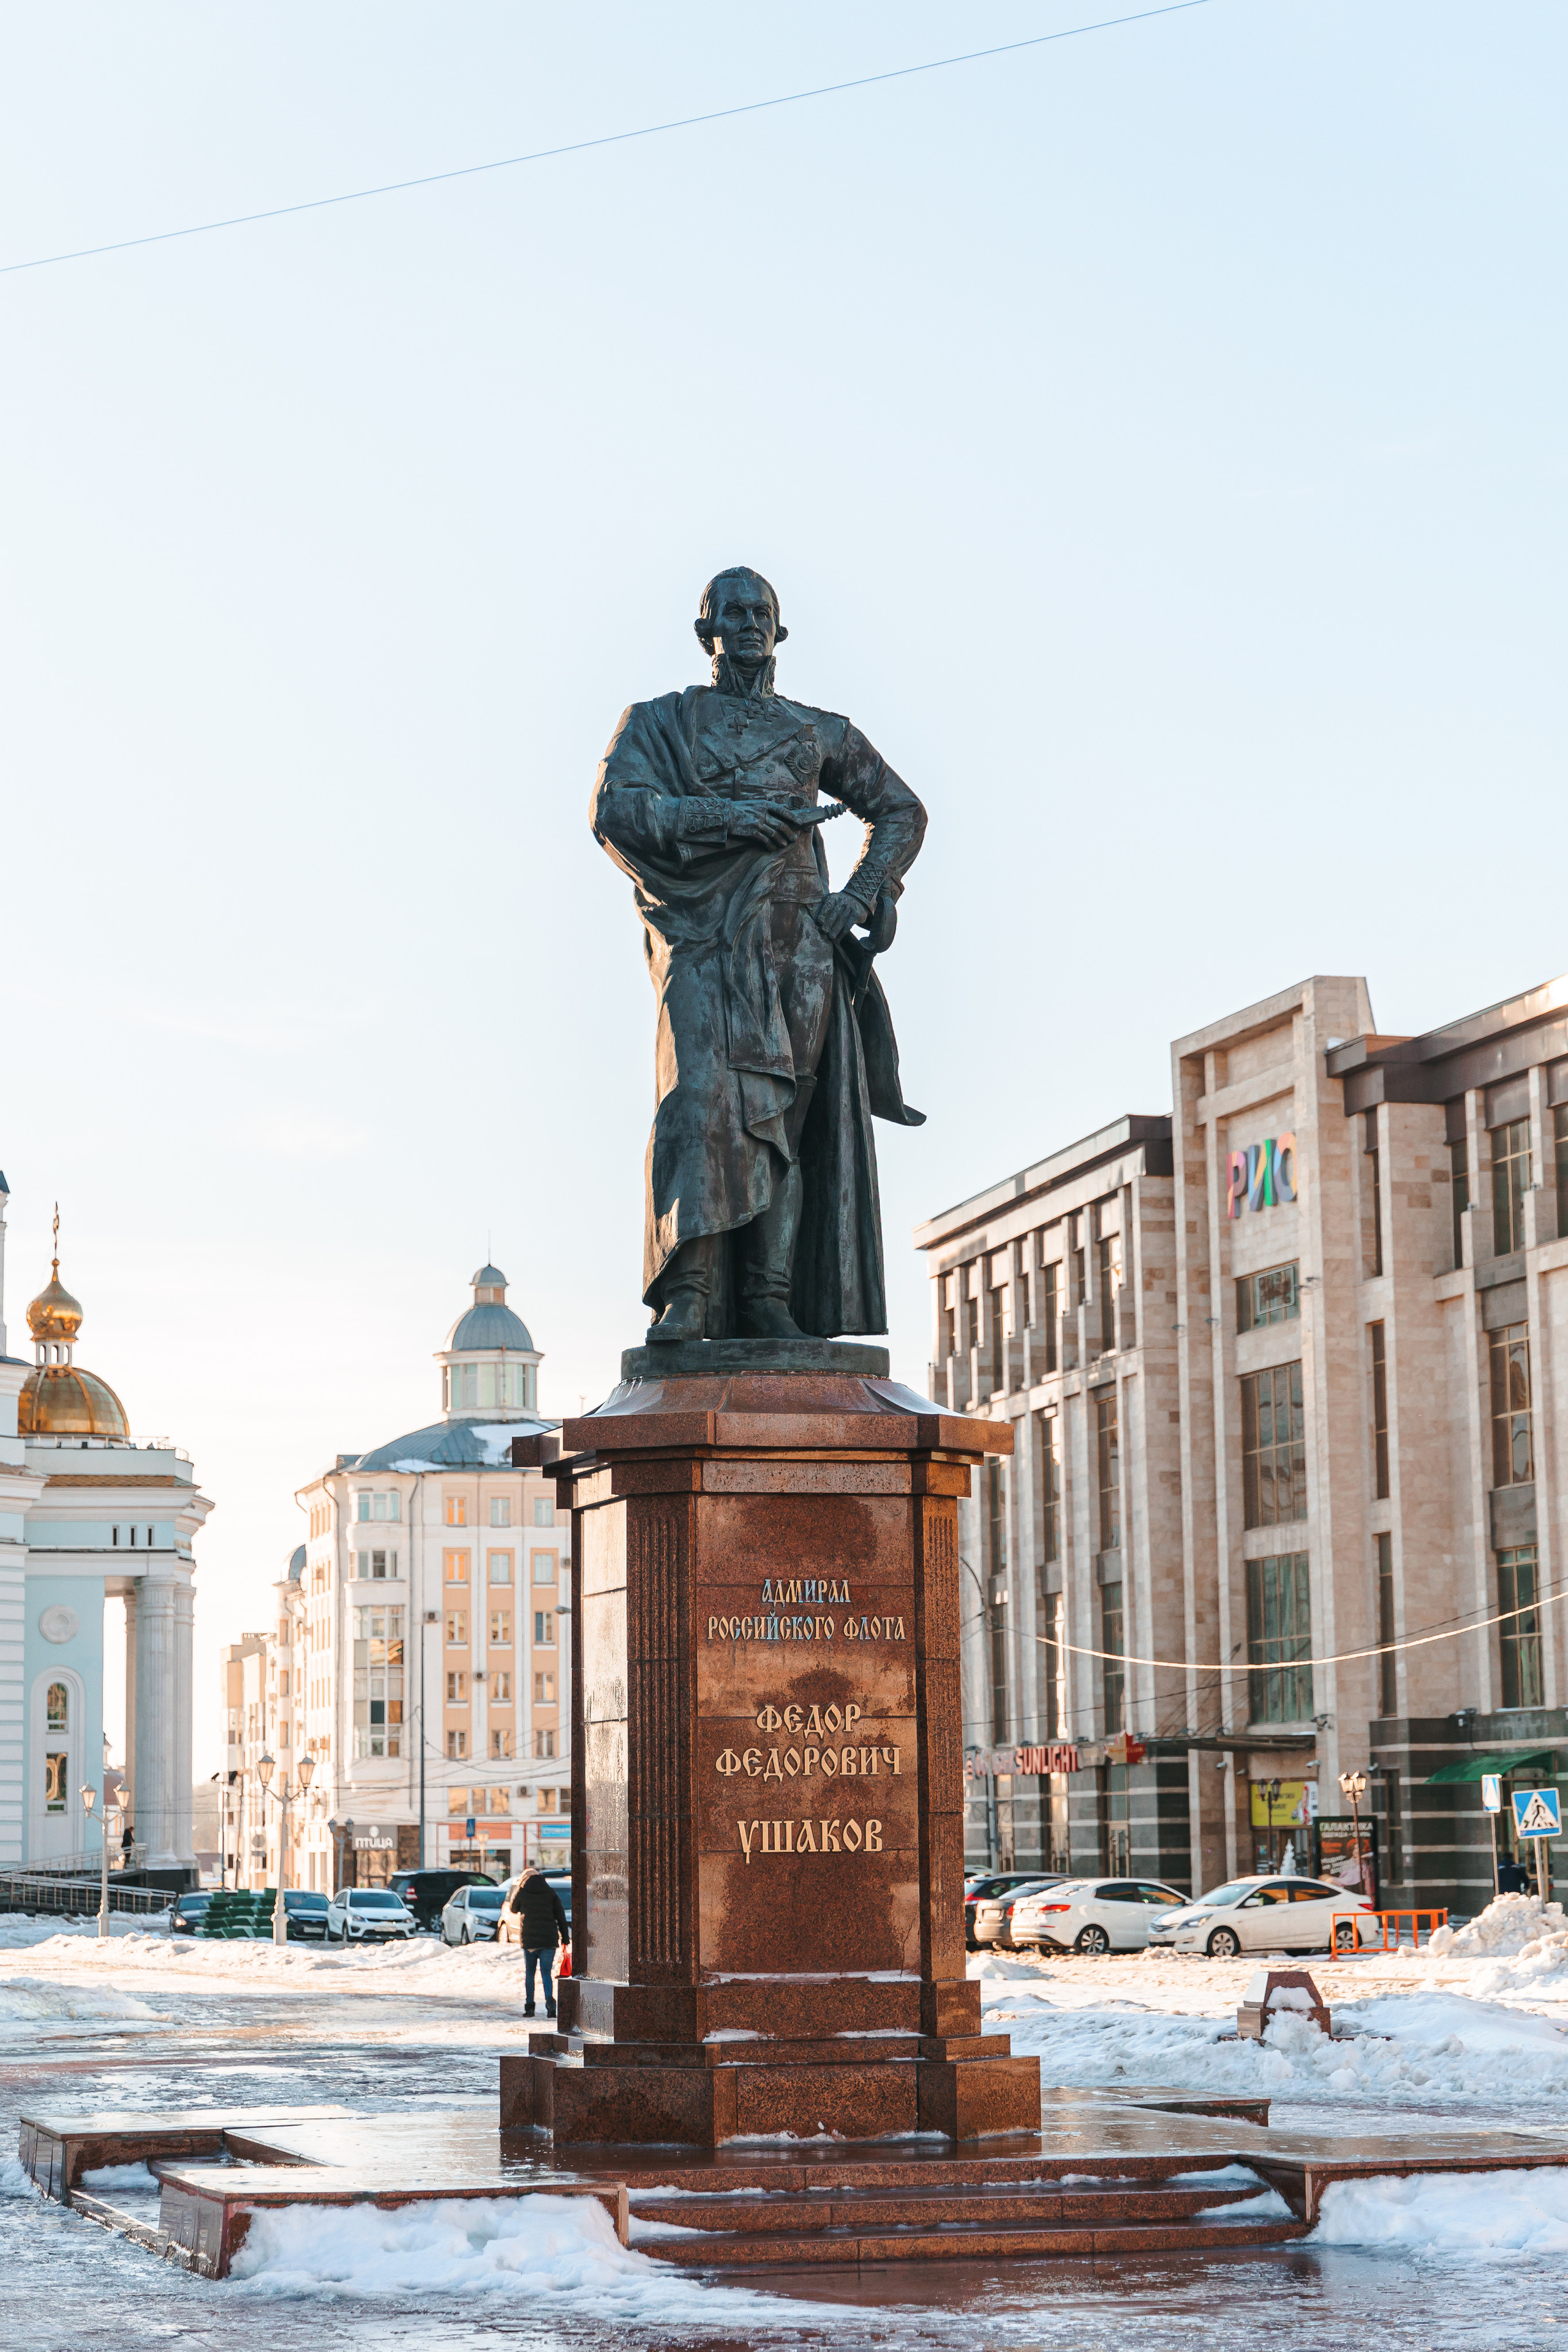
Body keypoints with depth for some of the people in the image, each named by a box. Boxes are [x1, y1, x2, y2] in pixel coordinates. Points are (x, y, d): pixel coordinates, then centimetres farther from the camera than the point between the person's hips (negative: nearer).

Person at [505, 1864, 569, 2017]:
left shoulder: (522, 1893, 0)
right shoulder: (550, 1893, 4)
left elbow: (513, 1909, 20)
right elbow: (561, 1916, 3)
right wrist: (565, 1937, 9)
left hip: (529, 1939, -1)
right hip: (550, 1940, 1)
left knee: (529, 1973, 12)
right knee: (546, 1973, 2)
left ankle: (529, 2006, 8)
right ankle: (550, 2000, -22)